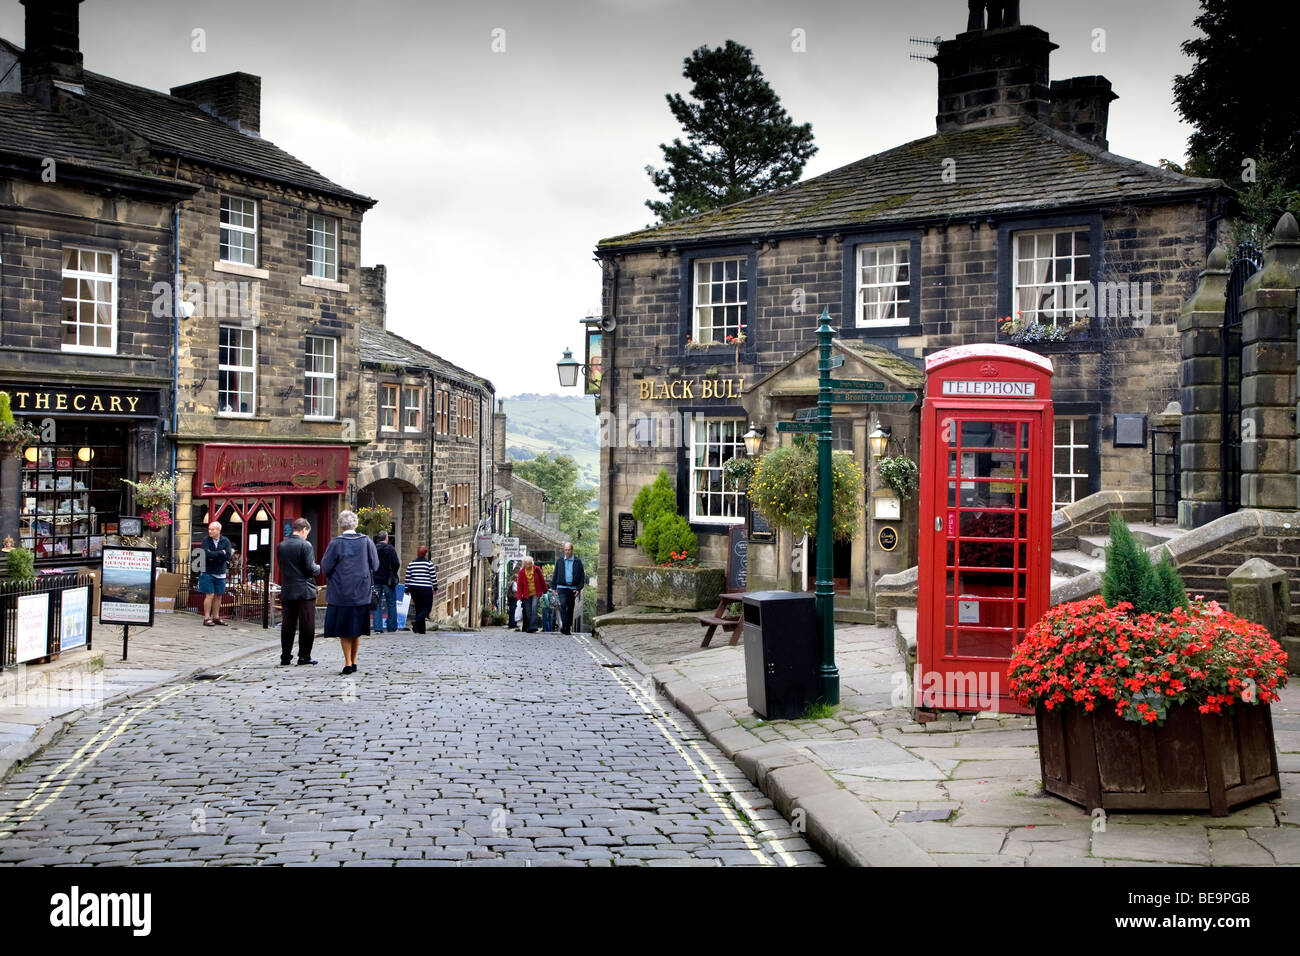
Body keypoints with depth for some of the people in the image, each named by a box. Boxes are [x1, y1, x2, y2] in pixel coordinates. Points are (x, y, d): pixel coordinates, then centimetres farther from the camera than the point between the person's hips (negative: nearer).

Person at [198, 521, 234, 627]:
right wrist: (221, 553, -11)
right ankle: (207, 618, -1)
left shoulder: (225, 541, 2)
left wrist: (213, 557, -14)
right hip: (208, 572, -3)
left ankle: (216, 617, 20)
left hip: (220, 573, 3)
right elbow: (207, 554, -19)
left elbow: (228, 556, -11)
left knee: (218, 595, 9)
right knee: (210, 595, -7)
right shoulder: (206, 540, -4)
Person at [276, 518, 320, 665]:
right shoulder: (305, 545, -12)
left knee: (288, 625, 10)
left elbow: (281, 567, 14)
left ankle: (285, 657, 13)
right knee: (307, 625, 2)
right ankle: (304, 656, 5)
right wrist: (318, 568, 6)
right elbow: (310, 569, -14)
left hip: (287, 591, 6)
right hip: (305, 591, -6)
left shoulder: (281, 546, 6)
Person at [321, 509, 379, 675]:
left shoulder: (336, 543, -11)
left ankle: (348, 663, 0)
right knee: (356, 628, 14)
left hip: (341, 593, -3)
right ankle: (353, 662, 20)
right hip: (361, 593, 3)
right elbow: (375, 566, 4)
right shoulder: (366, 541, -2)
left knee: (344, 628, 4)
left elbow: (325, 567, -7)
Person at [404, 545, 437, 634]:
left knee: (418, 608, 12)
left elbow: (407, 578, 7)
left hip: (413, 589, 5)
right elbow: (433, 577, -5)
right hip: (426, 589, -5)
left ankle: (421, 630, 9)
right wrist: (435, 587, 6)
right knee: (427, 608, 1)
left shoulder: (411, 564, 6)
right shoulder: (429, 563, -6)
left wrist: (407, 589, 14)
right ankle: (416, 622, -22)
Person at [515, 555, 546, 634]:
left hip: (535, 593, -1)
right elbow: (519, 585, 0)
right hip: (526, 594, 2)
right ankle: (527, 628, 14)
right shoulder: (522, 572, -1)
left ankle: (533, 627, -22)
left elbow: (542, 580, 8)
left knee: (534, 608, -18)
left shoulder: (537, 569, -3)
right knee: (528, 611, 3)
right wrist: (519, 597, -4)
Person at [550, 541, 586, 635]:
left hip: (573, 588, 1)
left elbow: (582, 576, 5)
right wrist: (553, 587, 6)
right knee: (563, 604, -20)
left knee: (570, 609, 6)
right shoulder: (560, 561, 8)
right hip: (562, 587, -1)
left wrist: (579, 589, -4)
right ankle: (564, 625, -25)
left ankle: (568, 627, 15)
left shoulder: (578, 562, 5)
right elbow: (555, 575, 12)